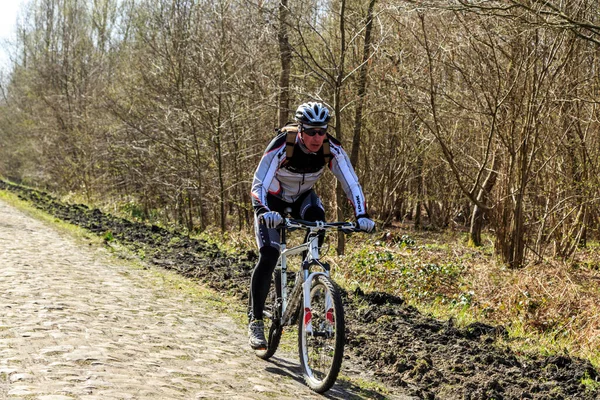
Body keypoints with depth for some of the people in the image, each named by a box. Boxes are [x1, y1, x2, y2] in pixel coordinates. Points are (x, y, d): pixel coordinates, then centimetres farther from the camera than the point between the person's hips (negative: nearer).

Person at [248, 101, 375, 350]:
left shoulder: (332, 149, -24)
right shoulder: (282, 146, -33)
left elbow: (351, 183, -24)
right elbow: (259, 184, -38)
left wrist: (362, 215, -39)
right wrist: (264, 212, -57)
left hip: (302, 197, 3)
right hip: (273, 200, -3)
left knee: (316, 217, -33)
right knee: (268, 256, -18)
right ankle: (255, 321, -8)